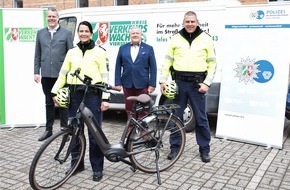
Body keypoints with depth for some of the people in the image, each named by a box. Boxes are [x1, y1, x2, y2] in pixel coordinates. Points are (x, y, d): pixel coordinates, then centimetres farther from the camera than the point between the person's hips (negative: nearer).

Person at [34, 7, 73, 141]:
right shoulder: (40, 33, 11)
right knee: (49, 102, 12)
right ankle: (48, 129, 21)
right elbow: (37, 55, 10)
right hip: (46, 74, 3)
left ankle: (64, 129, 16)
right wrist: (36, 72, 3)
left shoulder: (66, 33, 1)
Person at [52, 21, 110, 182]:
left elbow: (105, 76, -2)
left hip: (93, 94, -4)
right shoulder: (71, 52, 13)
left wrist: (105, 98, -9)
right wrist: (55, 92, 7)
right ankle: (77, 164, 24)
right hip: (75, 94, 4)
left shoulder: (99, 52, 2)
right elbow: (63, 74, 14)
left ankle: (97, 168, 11)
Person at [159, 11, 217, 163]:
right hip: (179, 83, 2)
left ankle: (204, 149, 19)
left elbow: (212, 64, 2)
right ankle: (174, 147, 21)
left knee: (201, 118, 6)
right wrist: (163, 80, 1)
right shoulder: (175, 39, 5)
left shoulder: (206, 39, 2)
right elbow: (167, 61, 8)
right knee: (176, 116, 8)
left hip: (197, 84, -1)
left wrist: (207, 83, -8)